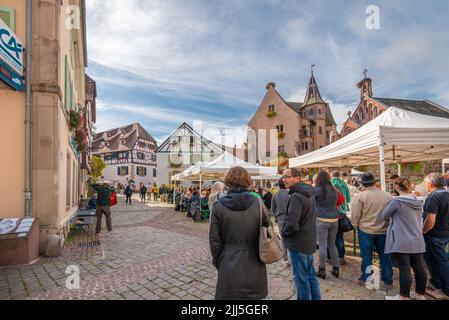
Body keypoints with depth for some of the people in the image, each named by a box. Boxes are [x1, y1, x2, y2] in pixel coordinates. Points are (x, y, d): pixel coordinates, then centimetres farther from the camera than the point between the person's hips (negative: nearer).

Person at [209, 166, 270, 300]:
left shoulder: (218, 206, -12)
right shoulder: (258, 204, -9)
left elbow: (214, 240, -6)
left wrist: (218, 262, 9)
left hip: (229, 268, -1)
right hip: (254, 267, 1)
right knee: (254, 295, 20)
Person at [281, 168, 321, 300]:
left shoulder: (296, 196, -24)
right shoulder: (309, 193, 6)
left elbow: (292, 224, -28)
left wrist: (284, 233, -10)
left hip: (298, 244, -9)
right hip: (309, 241, 9)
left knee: (301, 278, 6)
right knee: (311, 275, 21)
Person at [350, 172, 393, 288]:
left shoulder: (360, 196, -16)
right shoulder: (387, 195, -4)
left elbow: (355, 215, -12)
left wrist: (356, 225, 7)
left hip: (365, 230, -3)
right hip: (384, 230, 3)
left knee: (366, 256, 9)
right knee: (385, 256, 16)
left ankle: (366, 279, 21)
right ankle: (388, 281, 28)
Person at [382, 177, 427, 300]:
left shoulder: (396, 201, -16)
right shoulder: (418, 201, 6)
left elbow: (384, 216, -5)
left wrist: (392, 218, 16)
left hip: (401, 241, -7)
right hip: (417, 240, 7)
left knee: (404, 269, 0)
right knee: (419, 267, 15)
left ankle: (404, 297, 9)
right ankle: (420, 294, 29)